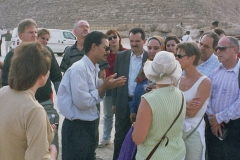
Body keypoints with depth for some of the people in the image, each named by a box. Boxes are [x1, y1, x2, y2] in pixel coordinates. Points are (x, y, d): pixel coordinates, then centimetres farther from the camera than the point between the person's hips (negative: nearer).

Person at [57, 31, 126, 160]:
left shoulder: (94, 68, 8)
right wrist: (104, 86, -16)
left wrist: (105, 86, -3)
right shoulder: (79, 68, -20)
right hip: (76, 128, -9)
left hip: (88, 125, 9)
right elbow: (82, 102, -24)